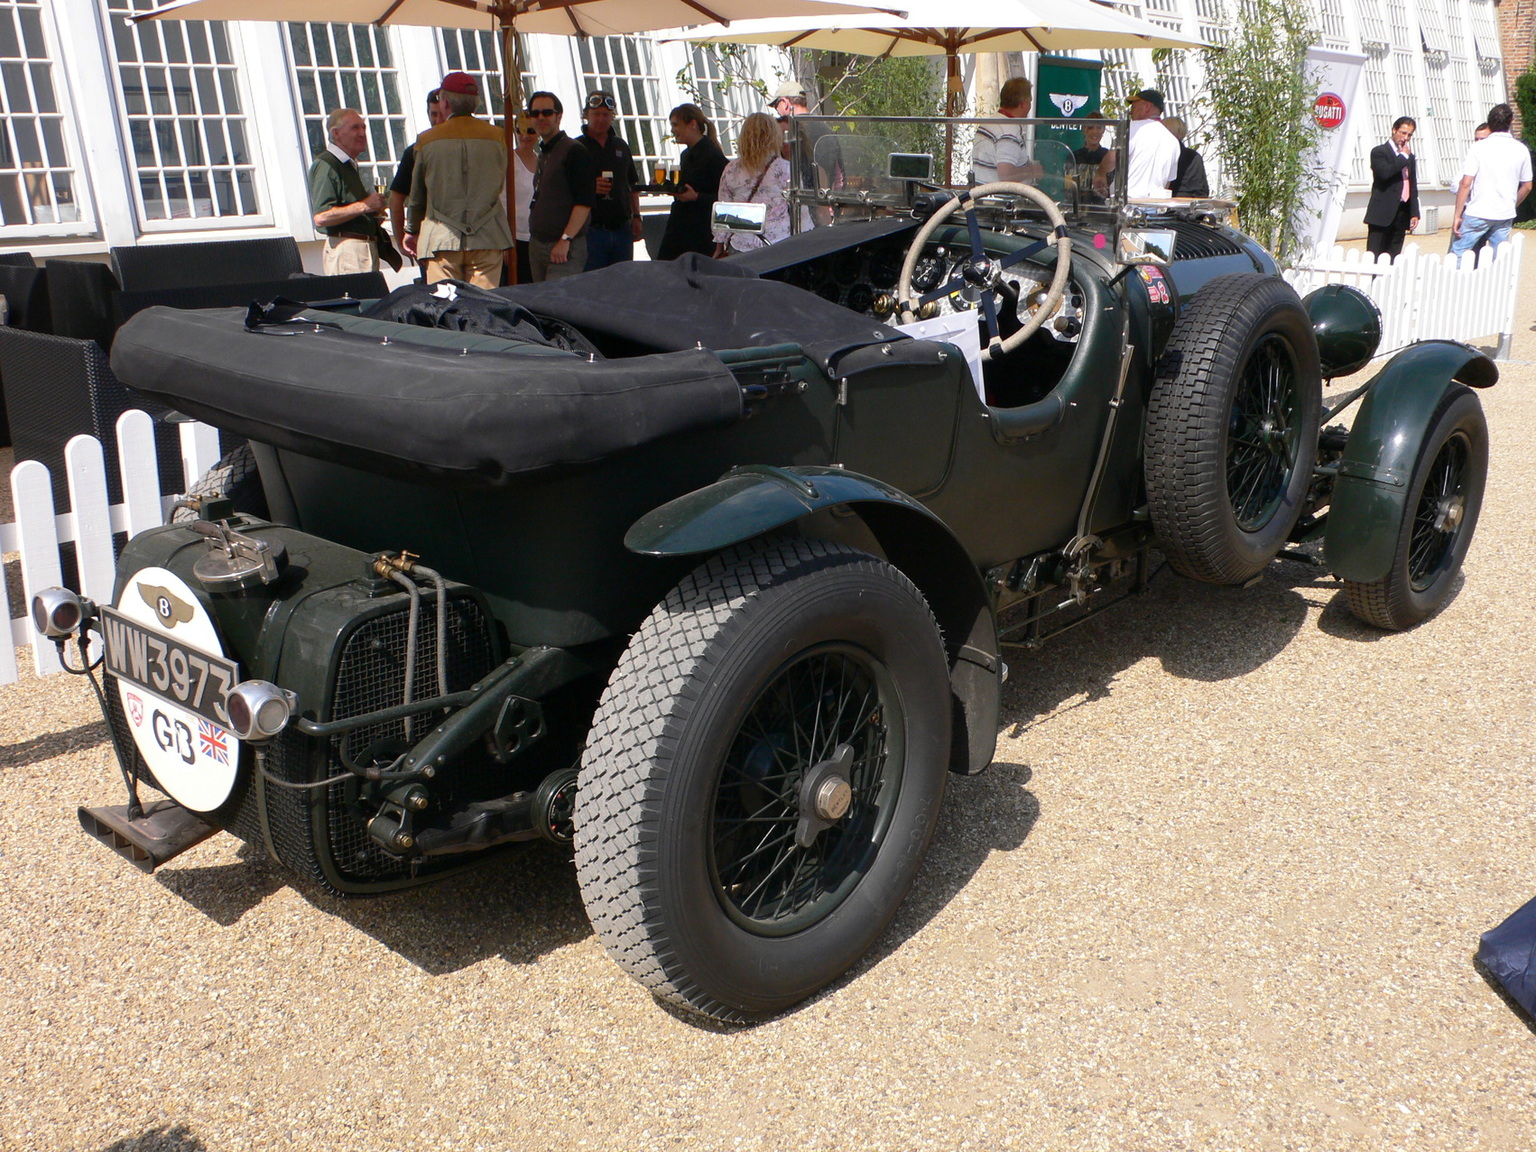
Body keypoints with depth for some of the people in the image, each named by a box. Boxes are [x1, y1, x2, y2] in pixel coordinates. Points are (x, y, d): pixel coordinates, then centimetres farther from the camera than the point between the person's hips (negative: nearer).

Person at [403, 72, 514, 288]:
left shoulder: (427, 140, 1)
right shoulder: (496, 136, 4)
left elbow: (417, 195, 10)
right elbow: (502, 190, 11)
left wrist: (412, 230, 25)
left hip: (442, 240, -1)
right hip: (487, 238, 1)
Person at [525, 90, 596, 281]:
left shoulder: (574, 151, -8)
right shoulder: (541, 154, 18)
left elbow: (585, 202, -16)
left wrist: (565, 240, -21)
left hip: (566, 248, -8)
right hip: (536, 244, 8)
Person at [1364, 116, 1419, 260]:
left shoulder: (1410, 157, 20)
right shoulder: (1379, 151, 0)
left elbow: (1413, 187, 21)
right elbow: (1384, 172, -20)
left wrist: (1414, 213, 14)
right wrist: (1403, 156, -8)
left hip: (1401, 214, 7)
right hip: (1382, 213, -7)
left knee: (1393, 257, 4)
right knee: (1374, 258, -10)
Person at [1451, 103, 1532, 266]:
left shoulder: (1479, 148, -7)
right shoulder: (1521, 150, 5)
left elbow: (1465, 184, -12)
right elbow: (1526, 186, 11)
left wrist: (1457, 215, -7)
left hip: (1477, 213, -4)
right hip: (1505, 216, 4)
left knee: (1457, 255, 2)